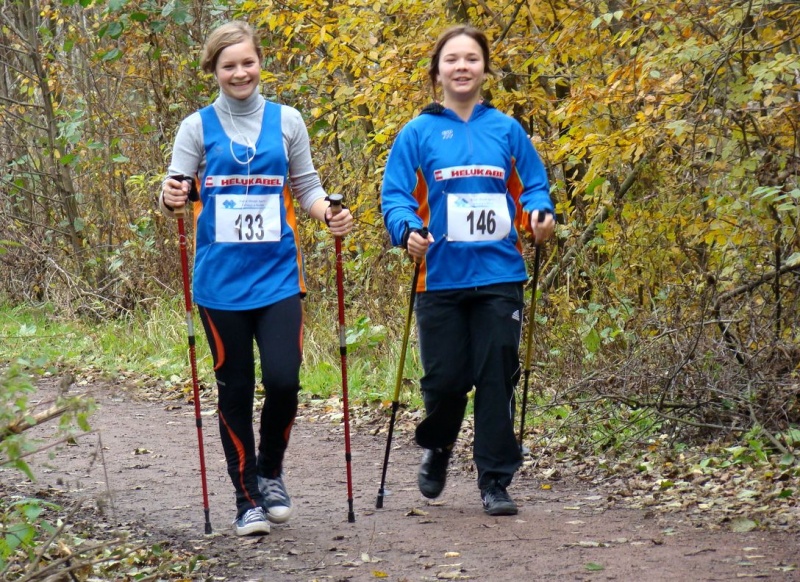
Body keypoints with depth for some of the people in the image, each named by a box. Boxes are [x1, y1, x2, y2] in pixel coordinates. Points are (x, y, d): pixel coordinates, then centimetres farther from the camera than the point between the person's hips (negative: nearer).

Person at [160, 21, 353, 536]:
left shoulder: (286, 121, 6)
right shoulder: (198, 127, 3)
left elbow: (306, 185, 10)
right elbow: (177, 186, 1)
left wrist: (330, 215, -10)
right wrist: (172, 198, -22)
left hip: (278, 275, 0)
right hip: (221, 279, 0)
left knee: (283, 378, -11)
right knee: (235, 388, 3)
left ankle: (271, 473, 17)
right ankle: (248, 499, 15)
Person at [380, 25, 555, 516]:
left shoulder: (507, 130, 6)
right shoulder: (419, 134, 1)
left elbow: (534, 186, 11)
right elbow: (396, 196, -2)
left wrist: (540, 214, -10)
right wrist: (409, 230, -21)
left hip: (499, 275, 1)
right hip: (442, 276, -1)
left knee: (497, 378, 0)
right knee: (445, 379, 3)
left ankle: (496, 480, 8)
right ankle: (437, 448, 33)